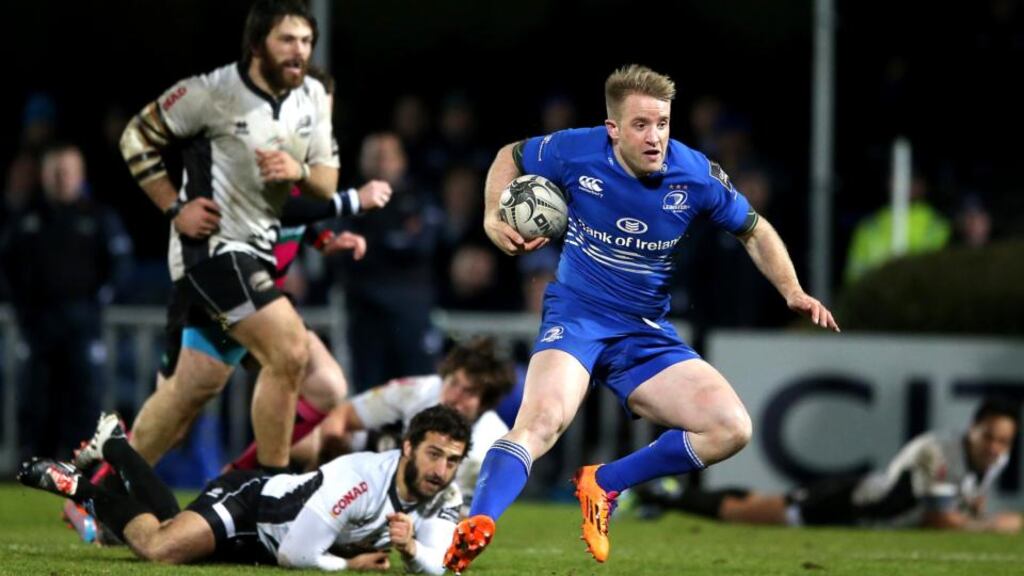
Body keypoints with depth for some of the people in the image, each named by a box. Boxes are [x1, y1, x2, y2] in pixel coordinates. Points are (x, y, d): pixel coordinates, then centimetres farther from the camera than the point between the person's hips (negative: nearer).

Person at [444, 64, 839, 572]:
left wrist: (793, 292, -3)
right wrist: (493, 217, -6)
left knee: (731, 429, -14)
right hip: (576, 316, -3)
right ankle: (473, 531, -46)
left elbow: (753, 231, 10)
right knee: (543, 418, -34)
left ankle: (602, 484, -2)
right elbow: (511, 156, 11)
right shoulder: (576, 152, -12)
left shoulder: (696, 174, -8)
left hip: (647, 334, 3)